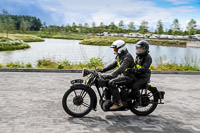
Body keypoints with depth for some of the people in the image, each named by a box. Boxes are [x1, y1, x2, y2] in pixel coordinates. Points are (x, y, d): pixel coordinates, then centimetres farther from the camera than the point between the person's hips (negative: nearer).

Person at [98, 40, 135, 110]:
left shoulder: (127, 57, -19)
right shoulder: (119, 56, 13)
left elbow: (121, 68, -32)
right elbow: (113, 65, 17)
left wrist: (111, 75, -39)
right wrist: (102, 70, 7)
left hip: (128, 76, -10)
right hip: (122, 75, 10)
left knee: (112, 83, -27)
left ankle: (118, 102, -19)